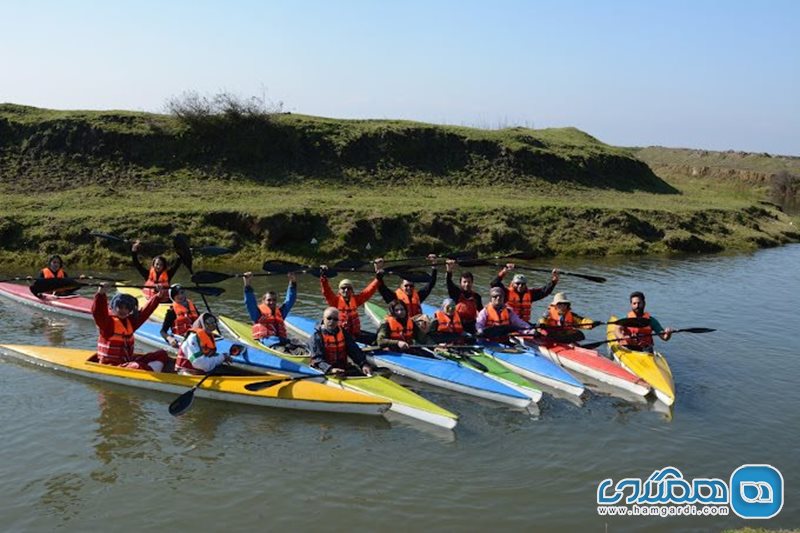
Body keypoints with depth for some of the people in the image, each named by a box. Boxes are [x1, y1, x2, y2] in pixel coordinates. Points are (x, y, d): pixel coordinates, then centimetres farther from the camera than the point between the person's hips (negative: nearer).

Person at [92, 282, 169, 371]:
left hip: (128, 361, 9)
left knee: (161, 354, 1)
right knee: (138, 367, -38)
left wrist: (158, 296, 14)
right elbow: (97, 312, -29)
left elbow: (146, 311, 18)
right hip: (110, 365, -9)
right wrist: (101, 294, -44)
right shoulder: (107, 322, -10)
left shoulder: (130, 321, 12)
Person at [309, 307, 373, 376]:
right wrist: (330, 369, -34)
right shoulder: (316, 336, -6)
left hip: (343, 369, 4)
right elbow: (317, 358, -16)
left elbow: (354, 351, 5)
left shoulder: (344, 333, 9)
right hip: (324, 372, -4)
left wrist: (364, 364, -14)